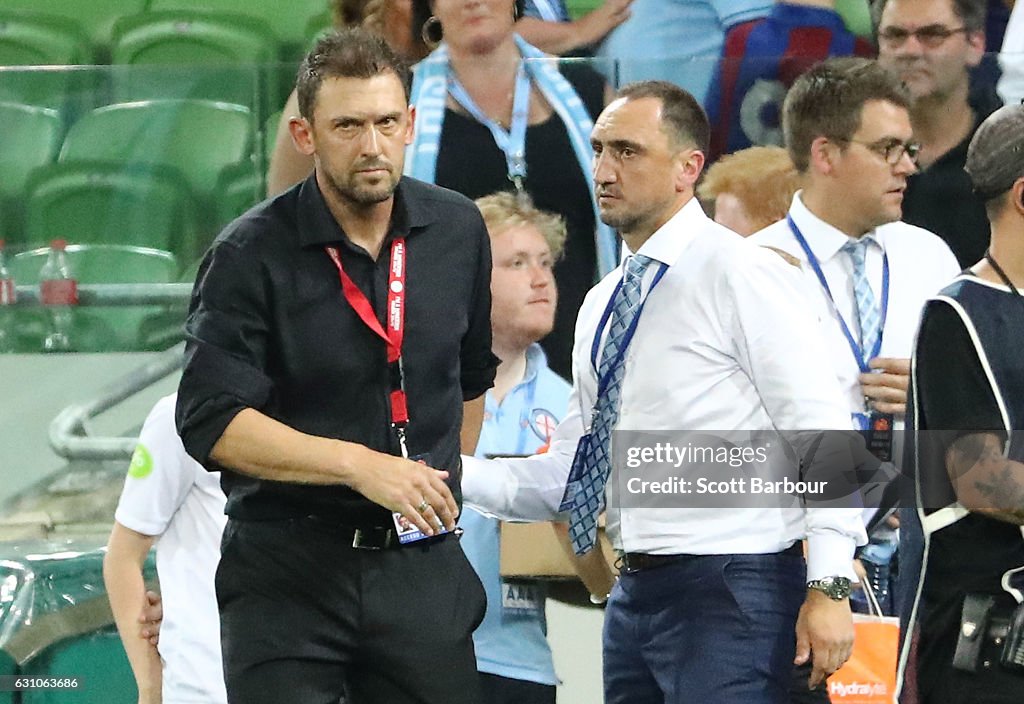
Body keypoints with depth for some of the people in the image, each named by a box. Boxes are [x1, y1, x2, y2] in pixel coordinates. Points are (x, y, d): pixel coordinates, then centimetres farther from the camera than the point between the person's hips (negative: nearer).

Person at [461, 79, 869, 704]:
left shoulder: (738, 272, -7)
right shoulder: (601, 307, 17)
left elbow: (820, 427, -12)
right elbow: (569, 475, 18)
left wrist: (829, 585, -18)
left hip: (732, 589, -8)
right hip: (636, 597, 8)